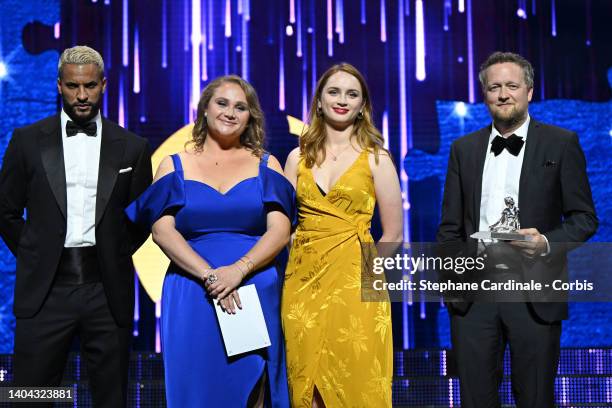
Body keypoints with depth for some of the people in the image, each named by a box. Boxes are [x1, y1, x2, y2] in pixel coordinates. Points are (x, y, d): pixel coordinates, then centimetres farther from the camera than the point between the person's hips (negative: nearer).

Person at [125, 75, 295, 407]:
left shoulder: (265, 165, 10)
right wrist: (209, 275, -16)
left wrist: (238, 270, -18)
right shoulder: (175, 165, 10)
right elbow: (162, 230, -3)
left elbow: (280, 230, -1)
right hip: (190, 295, 0)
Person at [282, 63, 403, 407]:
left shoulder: (376, 158, 1)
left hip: (354, 282, -2)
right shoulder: (299, 157, 8)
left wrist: (361, 270, 1)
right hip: (303, 282, 3)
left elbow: (393, 234, 3)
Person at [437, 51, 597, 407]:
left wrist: (548, 243, -16)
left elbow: (585, 217, 1)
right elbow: (450, 225, 13)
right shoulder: (463, 149, 11)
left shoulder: (562, 144, 2)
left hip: (534, 293, -2)